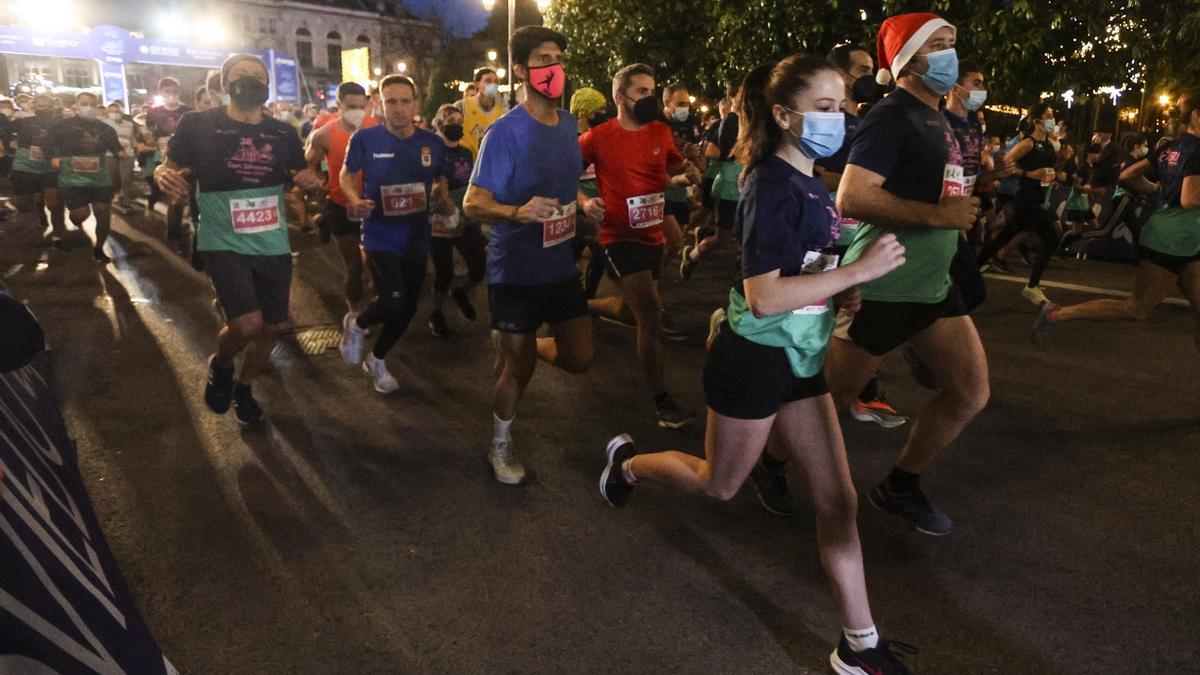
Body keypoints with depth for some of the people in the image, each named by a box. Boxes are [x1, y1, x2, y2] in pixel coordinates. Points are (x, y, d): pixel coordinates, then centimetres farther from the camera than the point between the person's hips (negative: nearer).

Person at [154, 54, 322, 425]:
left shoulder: (283, 133, 3)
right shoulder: (198, 125, -7)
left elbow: (304, 176, 15)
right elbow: (168, 167, 1)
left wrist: (312, 180, -9)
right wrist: (164, 175, -23)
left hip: (274, 246, 5)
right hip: (224, 244, -4)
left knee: (272, 327, 13)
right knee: (247, 324, -20)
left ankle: (243, 388, 42)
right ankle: (219, 366, 17)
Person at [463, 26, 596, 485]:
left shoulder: (568, 123, 5)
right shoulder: (505, 132, -16)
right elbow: (472, 204, -17)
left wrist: (584, 205, 1)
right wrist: (519, 212, -36)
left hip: (561, 265, 6)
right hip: (515, 271, -6)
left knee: (580, 359, 9)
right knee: (517, 368, 7)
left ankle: (524, 348, 40)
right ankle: (500, 445, 32)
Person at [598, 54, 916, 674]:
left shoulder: (812, 184, 8)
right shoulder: (772, 186, -20)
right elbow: (763, 297, -28)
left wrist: (841, 293, 2)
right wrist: (859, 270, -26)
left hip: (800, 360, 8)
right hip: (754, 359, -8)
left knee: (838, 499, 7)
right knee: (719, 484, 14)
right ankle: (628, 460, 42)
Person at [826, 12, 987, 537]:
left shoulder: (936, 120, 14)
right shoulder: (892, 116, -15)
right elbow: (851, 199, -27)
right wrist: (939, 215, -23)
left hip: (932, 286, 9)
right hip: (879, 290, -9)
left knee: (971, 393, 8)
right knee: (829, 395, 5)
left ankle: (900, 487, 24)